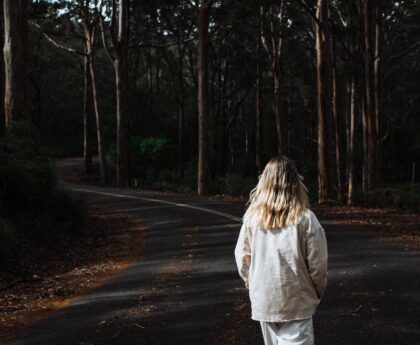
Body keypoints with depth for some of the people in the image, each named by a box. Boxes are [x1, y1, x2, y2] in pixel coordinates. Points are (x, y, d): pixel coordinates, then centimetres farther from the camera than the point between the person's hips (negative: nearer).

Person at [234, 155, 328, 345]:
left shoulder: (252, 217, -5)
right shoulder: (305, 219, -13)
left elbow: (242, 256, 2)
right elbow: (317, 262, -9)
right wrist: (318, 290, 9)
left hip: (263, 299, 4)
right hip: (296, 301, -3)